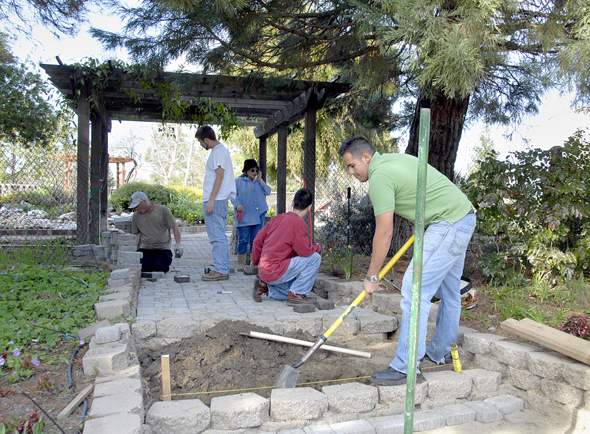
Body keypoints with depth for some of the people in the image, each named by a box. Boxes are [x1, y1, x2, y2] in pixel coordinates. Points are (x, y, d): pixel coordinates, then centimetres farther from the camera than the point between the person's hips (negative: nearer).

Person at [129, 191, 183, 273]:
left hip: (162, 249, -2)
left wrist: (178, 244, -11)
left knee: (161, 269, -23)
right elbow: (135, 235, 16)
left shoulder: (162, 210, -1)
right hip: (145, 249, 2)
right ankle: (151, 262, 12)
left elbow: (174, 227, 0)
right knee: (141, 268, -22)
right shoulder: (136, 216, 9)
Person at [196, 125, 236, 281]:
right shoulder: (220, 150, 20)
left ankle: (221, 270, -6)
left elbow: (220, 176, -19)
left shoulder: (218, 151, -10)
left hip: (215, 200, -11)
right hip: (219, 200, 11)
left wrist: (211, 200, -22)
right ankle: (222, 268, 17)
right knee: (219, 236, 12)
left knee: (217, 236, -9)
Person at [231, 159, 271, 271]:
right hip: (244, 216, -3)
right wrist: (238, 205, -17)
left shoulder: (259, 181, 15)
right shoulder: (238, 181, 3)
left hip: (258, 215, 4)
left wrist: (260, 180, -3)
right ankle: (241, 263, 7)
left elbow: (268, 192, 3)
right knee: (243, 240, -3)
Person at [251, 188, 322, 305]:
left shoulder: (278, 218, 11)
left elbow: (258, 240, 15)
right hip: (274, 272, -9)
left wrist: (256, 261, 30)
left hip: (264, 271, 9)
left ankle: (264, 285, 11)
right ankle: (297, 294, -5)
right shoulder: (298, 222, -13)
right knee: (315, 257, -8)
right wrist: (318, 248, 9)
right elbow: (305, 251, -13)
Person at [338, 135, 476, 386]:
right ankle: (440, 353, 34)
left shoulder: (379, 177, -15)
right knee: (449, 289, 19)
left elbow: (384, 233, -15)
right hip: (464, 217, 11)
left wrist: (372, 277, -7)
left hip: (448, 223, -11)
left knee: (415, 290, -11)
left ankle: (406, 367, -8)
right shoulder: (394, 159, 14)